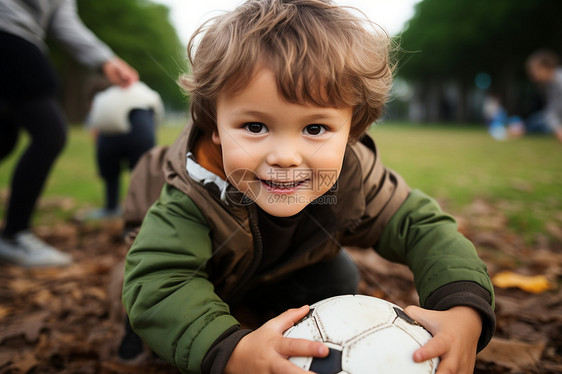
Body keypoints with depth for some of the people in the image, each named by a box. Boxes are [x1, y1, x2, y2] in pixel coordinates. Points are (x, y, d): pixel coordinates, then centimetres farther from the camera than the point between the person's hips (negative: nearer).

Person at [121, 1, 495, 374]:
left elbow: (424, 227, -28)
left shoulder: (351, 175, -34)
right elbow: (157, 283, -48)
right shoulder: (196, 190, -44)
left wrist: (464, 310, -46)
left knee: (339, 279, -12)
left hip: (289, 271, 2)